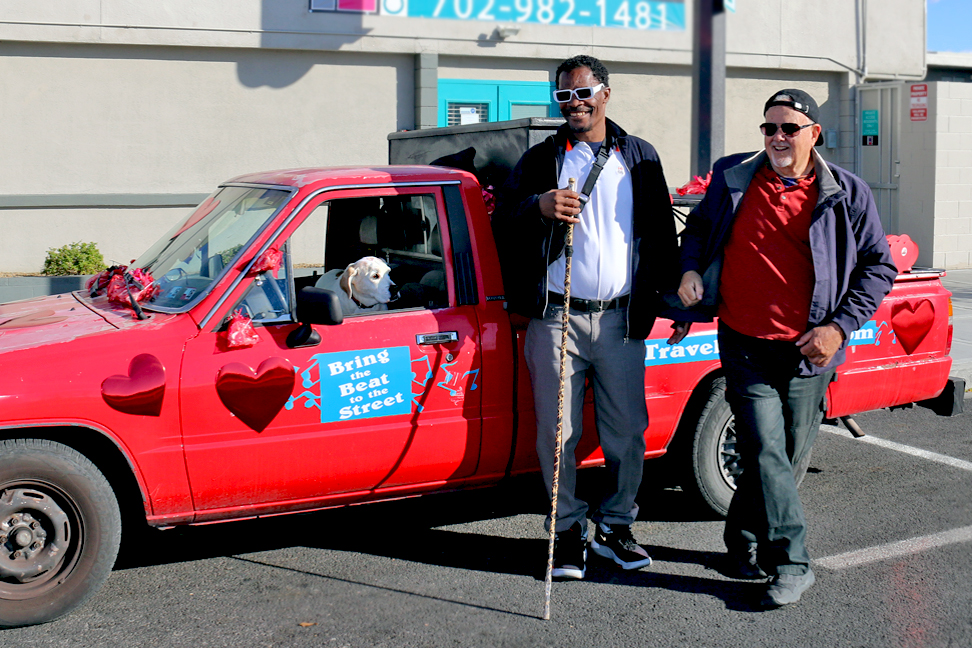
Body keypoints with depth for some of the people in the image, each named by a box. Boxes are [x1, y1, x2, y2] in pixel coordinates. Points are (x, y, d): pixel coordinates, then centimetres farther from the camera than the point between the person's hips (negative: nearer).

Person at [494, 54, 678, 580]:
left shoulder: (639, 157, 13)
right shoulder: (540, 159, 10)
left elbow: (661, 232, 16)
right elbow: (501, 223, 5)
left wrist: (672, 295, 9)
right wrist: (539, 207, -15)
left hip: (620, 319, 1)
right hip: (556, 318, -1)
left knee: (626, 432, 4)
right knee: (557, 434, 1)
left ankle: (615, 527, 21)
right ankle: (568, 532, 16)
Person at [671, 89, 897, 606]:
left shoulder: (846, 195, 0)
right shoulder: (732, 179, 5)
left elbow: (879, 267, 5)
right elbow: (698, 227, 23)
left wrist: (840, 325, -6)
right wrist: (690, 269, 4)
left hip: (807, 352, 0)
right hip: (744, 346, 0)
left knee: (784, 457, 9)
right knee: (766, 452, -10)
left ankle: (744, 543, 29)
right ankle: (791, 563, -2)